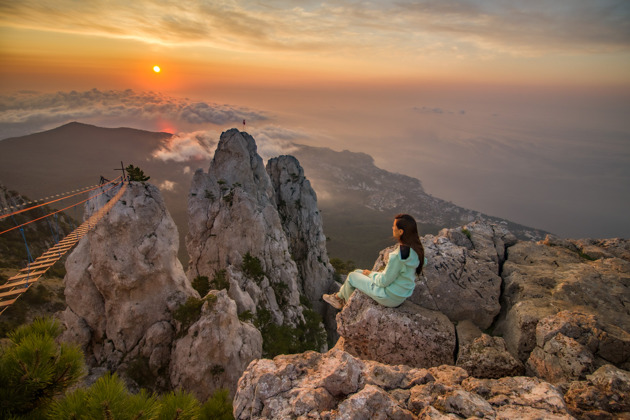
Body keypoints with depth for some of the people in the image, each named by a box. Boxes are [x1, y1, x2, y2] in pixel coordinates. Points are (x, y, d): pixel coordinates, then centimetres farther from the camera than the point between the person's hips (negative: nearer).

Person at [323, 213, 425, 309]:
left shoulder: (398, 255, -35)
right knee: (357, 272, 20)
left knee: (351, 277, 12)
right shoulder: (415, 247, -9)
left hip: (390, 297, -8)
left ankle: (347, 303, 41)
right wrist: (385, 272, 6)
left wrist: (371, 274, -3)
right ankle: (338, 296, 41)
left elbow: (384, 281, -24)